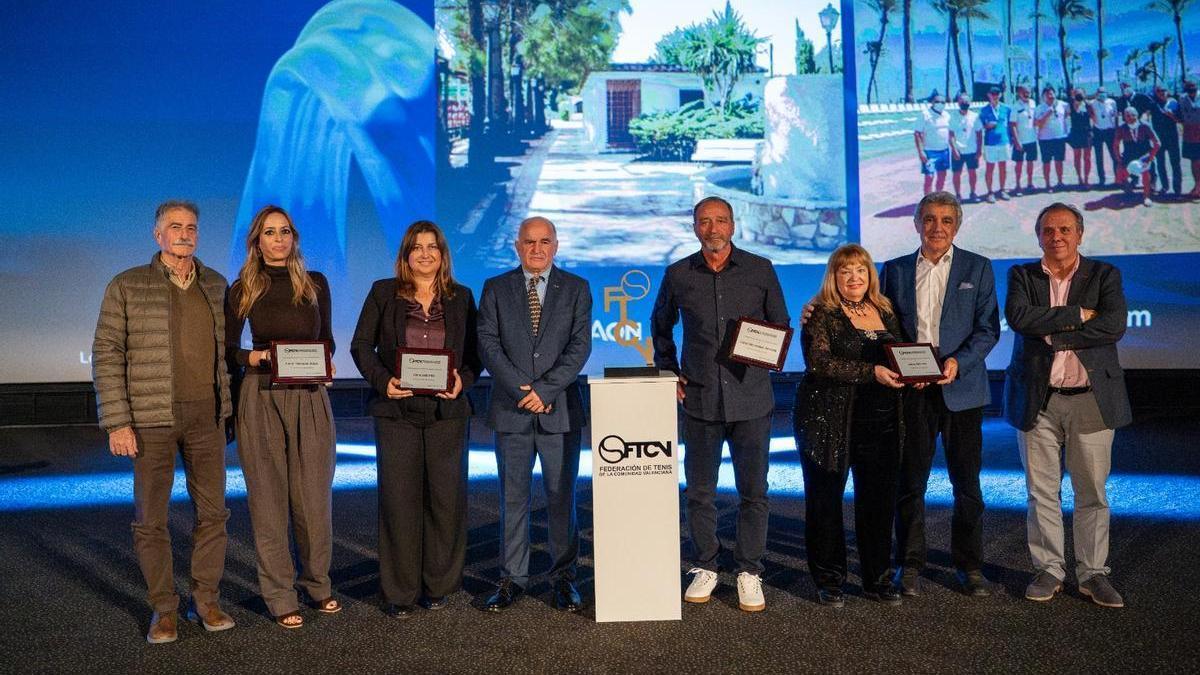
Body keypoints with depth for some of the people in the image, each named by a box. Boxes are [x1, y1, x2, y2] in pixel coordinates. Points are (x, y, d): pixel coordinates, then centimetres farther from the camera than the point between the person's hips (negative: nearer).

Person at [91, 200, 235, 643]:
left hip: (206, 415, 3)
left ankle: (205, 599, 21)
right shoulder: (127, 286, -3)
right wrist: (116, 423, -10)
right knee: (151, 518, 4)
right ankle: (164, 608, 18)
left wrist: (226, 406, 10)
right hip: (151, 418, -3)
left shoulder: (216, 285, 8)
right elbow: (107, 354, -5)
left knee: (212, 511, 7)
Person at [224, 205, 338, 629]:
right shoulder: (243, 290, 3)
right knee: (269, 498, 3)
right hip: (260, 399, -1)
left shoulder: (315, 284, 7)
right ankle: (279, 595, 14)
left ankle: (318, 584, 22)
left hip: (310, 399, 1)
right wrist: (251, 358, -10)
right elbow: (227, 349, 9)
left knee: (314, 497, 4)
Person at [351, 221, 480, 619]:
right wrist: (382, 380, -11)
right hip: (397, 410, -1)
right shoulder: (383, 293, 6)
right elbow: (361, 346, 4)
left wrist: (463, 381, -9)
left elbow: (475, 352, 10)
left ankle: (438, 585, 19)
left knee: (446, 497, 3)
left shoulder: (461, 298, 9)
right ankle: (399, 593, 10)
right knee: (399, 499, -1)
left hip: (447, 411, 1)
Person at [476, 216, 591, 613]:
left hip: (561, 409, 0)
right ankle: (513, 578, 17)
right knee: (513, 498, 7)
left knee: (562, 495, 6)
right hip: (511, 409, 1)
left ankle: (564, 577, 17)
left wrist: (546, 390, -13)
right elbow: (488, 344, -2)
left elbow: (580, 346, -3)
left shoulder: (576, 289, 6)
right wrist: (522, 389, -13)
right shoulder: (495, 289, 7)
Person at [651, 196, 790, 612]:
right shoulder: (678, 275, 5)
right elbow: (660, 326, 19)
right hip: (699, 398, 1)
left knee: (753, 490, 4)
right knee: (699, 490, 8)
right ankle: (705, 567, 24)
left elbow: (781, 324, 10)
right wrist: (668, 372, 10)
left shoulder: (761, 270, 2)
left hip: (751, 396, -1)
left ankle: (749, 571, 18)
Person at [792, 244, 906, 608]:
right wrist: (872, 372, -23)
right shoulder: (821, 314, -4)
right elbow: (819, 362, -17)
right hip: (830, 420, -4)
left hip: (881, 423, 5)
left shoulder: (885, 312, 14)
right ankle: (828, 580, 17)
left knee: (880, 499, 7)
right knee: (826, 499, 4)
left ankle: (878, 578, 22)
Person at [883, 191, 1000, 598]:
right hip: (910, 389, 1)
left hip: (961, 388, 0)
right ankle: (909, 564, 18)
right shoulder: (895, 270, 9)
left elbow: (988, 328, 0)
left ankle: (969, 565, 21)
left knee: (967, 481, 7)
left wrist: (957, 362, -16)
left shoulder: (977, 268, 6)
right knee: (910, 481, 5)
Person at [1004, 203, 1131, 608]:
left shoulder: (1104, 276, 5)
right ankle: (1049, 570, 18)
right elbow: (1018, 317, -13)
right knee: (1042, 493, 6)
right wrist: (1077, 314, -13)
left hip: (1092, 399, 0)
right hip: (1037, 401, 0)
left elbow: (1114, 325, -12)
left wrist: (1051, 334, -12)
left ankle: (1092, 574, 18)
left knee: (1092, 494, 6)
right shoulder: (1021, 276, 7)